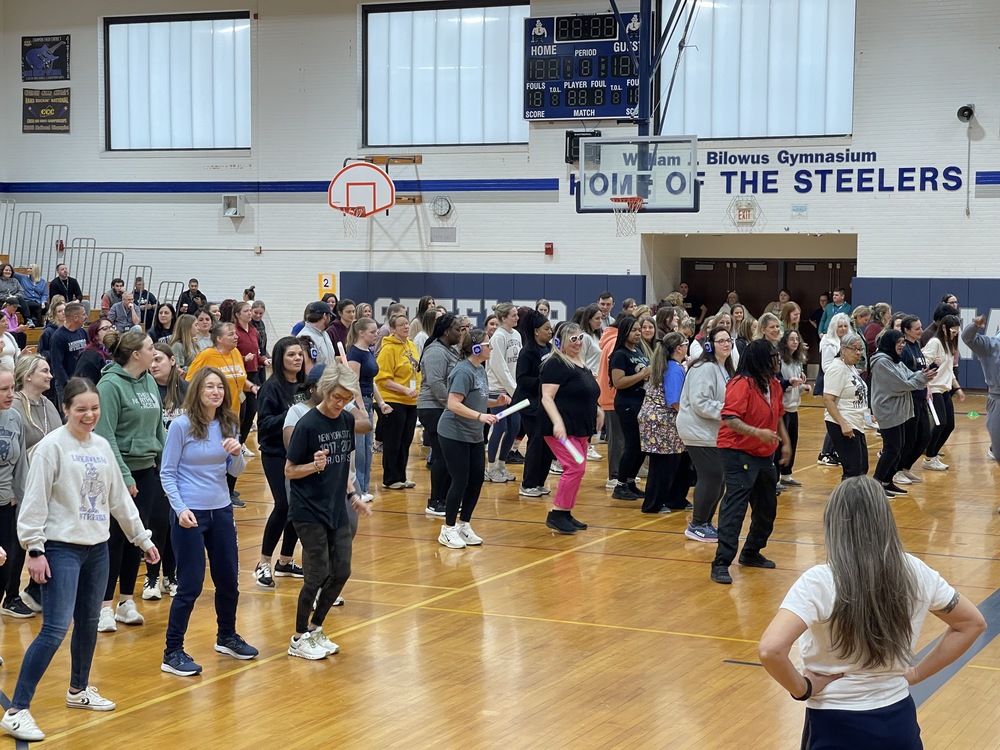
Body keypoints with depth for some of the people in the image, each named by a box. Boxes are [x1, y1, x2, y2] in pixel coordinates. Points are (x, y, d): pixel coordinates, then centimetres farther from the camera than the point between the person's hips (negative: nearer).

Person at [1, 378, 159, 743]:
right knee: (55, 629, -13)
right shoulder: (52, 446, -11)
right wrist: (34, 549, -16)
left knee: (88, 623, 16)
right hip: (62, 548, -7)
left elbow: (119, 498, 17)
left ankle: (79, 690, 37)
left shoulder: (102, 446, 9)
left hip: (98, 547, 7)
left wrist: (143, 538, 19)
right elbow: (35, 501, -12)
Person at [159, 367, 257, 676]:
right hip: (189, 514, -6)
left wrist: (237, 454, -12)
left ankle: (227, 637, 37)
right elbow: (167, 473, -9)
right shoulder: (181, 425, -12)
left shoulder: (228, 425, 2)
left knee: (229, 580, 16)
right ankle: (172, 653, 7)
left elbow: (236, 471, 9)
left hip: (221, 511, 6)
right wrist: (180, 508, -20)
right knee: (190, 586, -4)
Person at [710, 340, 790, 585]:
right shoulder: (742, 384, -19)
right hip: (739, 453, -9)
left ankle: (751, 553, 34)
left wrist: (785, 442, 17)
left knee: (767, 507, 17)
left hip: (764, 455, 9)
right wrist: (757, 432, -35)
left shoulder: (774, 385, 7)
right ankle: (721, 563, -14)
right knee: (735, 505, -14)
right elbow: (729, 419, -26)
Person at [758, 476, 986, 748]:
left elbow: (770, 649, -30)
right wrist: (915, 673, 8)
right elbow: (972, 623, 9)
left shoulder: (820, 582, -19)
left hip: (835, 727, -4)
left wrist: (803, 689, -13)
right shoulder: (916, 573, -5)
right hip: (898, 721, 4)